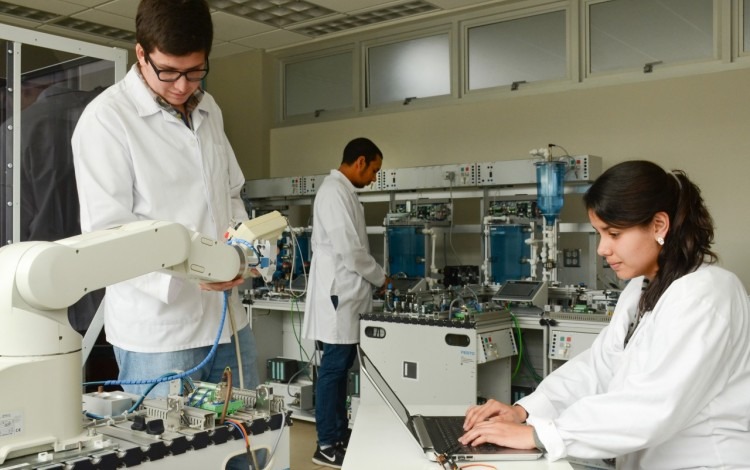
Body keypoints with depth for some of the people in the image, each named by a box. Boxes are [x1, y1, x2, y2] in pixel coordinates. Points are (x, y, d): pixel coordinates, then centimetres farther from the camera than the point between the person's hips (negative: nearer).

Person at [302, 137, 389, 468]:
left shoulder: (343, 192, 16)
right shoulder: (335, 192, -16)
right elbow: (350, 251, -20)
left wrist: (372, 280, 14)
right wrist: (381, 279, -6)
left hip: (346, 295, 10)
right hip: (337, 296, -10)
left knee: (341, 367, 15)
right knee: (333, 369, -3)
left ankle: (340, 434, 25)